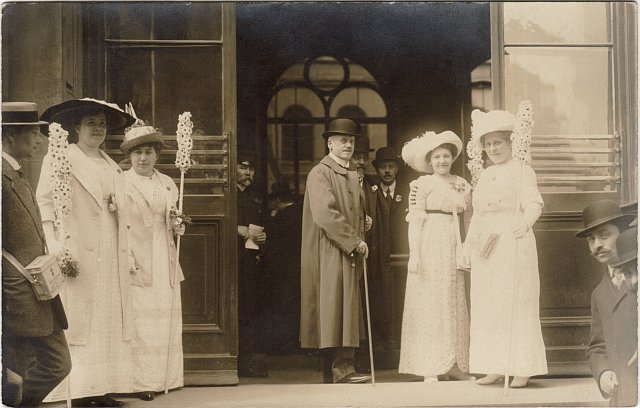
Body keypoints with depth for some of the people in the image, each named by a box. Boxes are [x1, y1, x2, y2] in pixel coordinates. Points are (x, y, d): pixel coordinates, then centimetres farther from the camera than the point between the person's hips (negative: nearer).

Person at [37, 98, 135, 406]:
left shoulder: (112, 167, 20)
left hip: (111, 255, 6)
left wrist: (126, 252, 12)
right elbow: (45, 204, -8)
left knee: (110, 320, 3)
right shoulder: (59, 159, 1)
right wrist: (57, 248, -17)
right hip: (78, 254, -6)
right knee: (79, 319, -7)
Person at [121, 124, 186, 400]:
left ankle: (165, 378, 12)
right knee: (140, 320, -6)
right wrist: (129, 261, -14)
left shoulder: (167, 184, 13)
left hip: (165, 263, 5)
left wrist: (177, 226, 0)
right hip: (137, 264, -5)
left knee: (167, 319, 4)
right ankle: (142, 382, 0)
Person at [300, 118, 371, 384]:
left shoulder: (352, 177, 20)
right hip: (329, 254, -8)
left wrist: (359, 241, 10)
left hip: (349, 255, 9)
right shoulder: (320, 173, -7)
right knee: (335, 307, -12)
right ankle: (342, 367, -14)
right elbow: (325, 214, -18)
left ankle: (335, 370, 8)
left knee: (347, 309, 6)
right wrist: (354, 241, -16)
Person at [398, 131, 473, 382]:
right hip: (430, 247, -6)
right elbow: (415, 221, -8)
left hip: (454, 248, 6)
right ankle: (429, 369, -1)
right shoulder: (423, 184, -3)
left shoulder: (462, 184, 13)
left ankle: (453, 365, 13)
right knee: (429, 304, -4)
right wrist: (414, 254, -14)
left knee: (455, 305, 7)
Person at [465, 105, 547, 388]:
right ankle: (495, 367, 12)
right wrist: (468, 244, 16)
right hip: (485, 249, 7)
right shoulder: (485, 175, 18)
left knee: (516, 304, -5)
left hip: (513, 245, -7)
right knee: (487, 306, 6)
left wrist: (524, 224, -33)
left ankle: (522, 369, 0)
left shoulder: (521, 171, -3)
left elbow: (534, 204, -14)